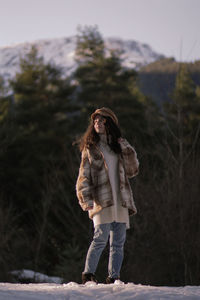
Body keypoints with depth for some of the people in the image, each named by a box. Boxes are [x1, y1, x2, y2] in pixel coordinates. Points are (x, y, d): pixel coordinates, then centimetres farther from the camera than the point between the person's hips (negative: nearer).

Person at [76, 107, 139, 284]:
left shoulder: (118, 145, 17)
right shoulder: (90, 148, 8)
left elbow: (132, 171, 13)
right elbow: (84, 176, 3)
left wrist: (126, 149, 1)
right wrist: (86, 199, -11)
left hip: (120, 201, 4)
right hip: (101, 201, -4)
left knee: (118, 242, 2)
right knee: (101, 238, -16)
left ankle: (113, 277, 6)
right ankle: (88, 274, -10)